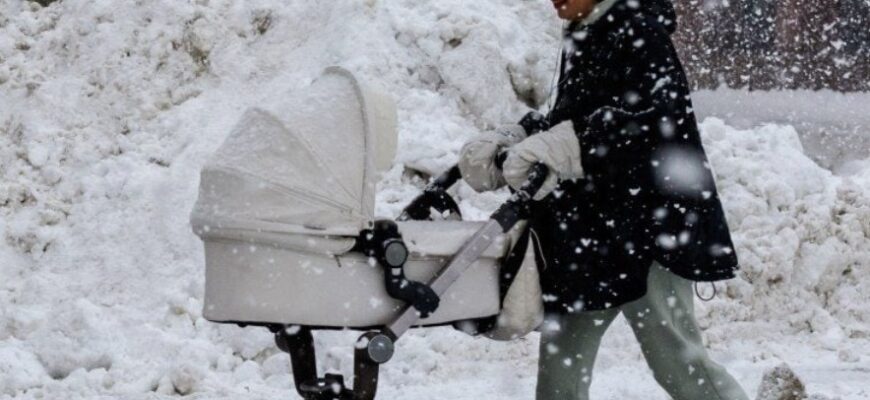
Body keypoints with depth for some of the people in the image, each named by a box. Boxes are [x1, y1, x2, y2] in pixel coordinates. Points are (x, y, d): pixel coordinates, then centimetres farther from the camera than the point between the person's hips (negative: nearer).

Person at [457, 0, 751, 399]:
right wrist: (510, 140, -1)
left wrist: (564, 146, -32)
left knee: (675, 358, -5)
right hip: (592, 227, 9)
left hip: (647, 223, -9)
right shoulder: (581, 38, 14)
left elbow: (658, 112, -25)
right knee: (562, 353, 11)